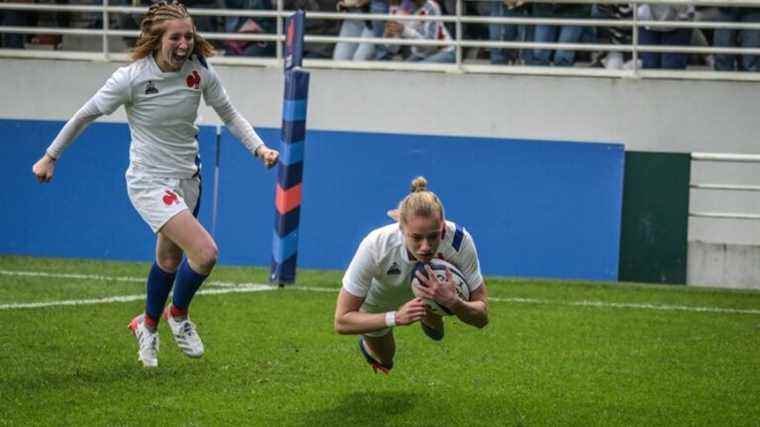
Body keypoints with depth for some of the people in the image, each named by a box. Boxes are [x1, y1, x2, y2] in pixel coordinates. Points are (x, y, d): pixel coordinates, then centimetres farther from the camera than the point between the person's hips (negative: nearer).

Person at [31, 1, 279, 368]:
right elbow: (86, 115, -7)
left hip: (187, 178, 6)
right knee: (205, 252, -20)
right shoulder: (131, 78, -20)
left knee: (170, 260, 21)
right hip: (149, 182, -6)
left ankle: (147, 325, 47)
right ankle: (178, 316, 7)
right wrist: (50, 157, 1)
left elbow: (229, 114, 6)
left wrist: (259, 147, -8)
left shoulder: (199, 71, -8)